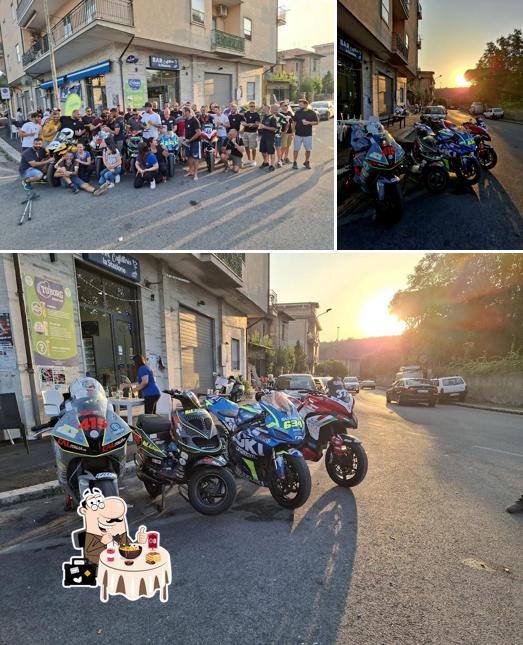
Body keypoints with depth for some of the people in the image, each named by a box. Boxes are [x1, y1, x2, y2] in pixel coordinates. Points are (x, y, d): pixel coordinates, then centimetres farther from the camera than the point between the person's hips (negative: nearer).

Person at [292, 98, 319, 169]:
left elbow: (316, 122, -1)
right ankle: (295, 162, 10)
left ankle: (307, 162, 23)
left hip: (308, 135, -1)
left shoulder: (312, 113, -1)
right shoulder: (297, 112, 4)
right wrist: (293, 129, 0)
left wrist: (308, 122, -15)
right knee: (296, 149, 0)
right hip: (298, 134, 1)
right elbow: (294, 122, 10)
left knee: (308, 149, 5)